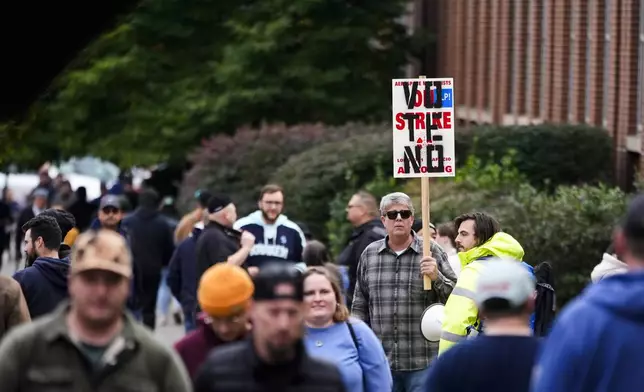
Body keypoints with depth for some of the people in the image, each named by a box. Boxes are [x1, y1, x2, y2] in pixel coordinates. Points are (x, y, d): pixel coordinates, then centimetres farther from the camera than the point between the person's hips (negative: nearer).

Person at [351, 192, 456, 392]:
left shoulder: (431, 251, 1)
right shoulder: (369, 254, 10)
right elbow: (359, 306, 16)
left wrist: (436, 277, -16)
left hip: (423, 362, -3)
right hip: (380, 360, 3)